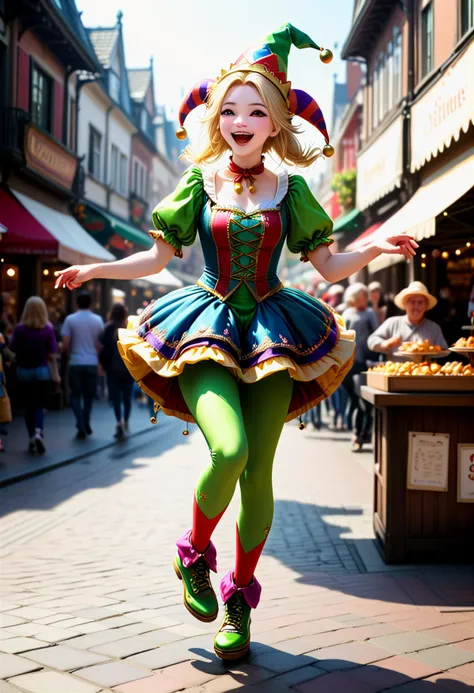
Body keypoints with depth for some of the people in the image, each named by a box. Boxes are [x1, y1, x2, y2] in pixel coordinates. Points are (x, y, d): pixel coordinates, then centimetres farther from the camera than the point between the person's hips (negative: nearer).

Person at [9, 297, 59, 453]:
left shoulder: (19, 328, -7)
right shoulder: (48, 329, -7)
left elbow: (13, 350, -5)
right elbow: (52, 355, -7)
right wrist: (55, 373, 0)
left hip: (23, 372, 0)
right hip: (42, 371, 0)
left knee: (28, 406, 13)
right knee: (39, 405, 8)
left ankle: (32, 438, 13)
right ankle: (38, 432, -15)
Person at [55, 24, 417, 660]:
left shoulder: (289, 189, 7)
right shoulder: (199, 181, 6)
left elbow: (329, 266, 8)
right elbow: (157, 256, 11)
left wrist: (373, 250, -9)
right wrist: (95, 270, 1)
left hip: (272, 335, 1)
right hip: (208, 329, -1)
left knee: (259, 473, -2)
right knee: (229, 449, -26)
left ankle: (239, 598, 18)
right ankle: (194, 554, 4)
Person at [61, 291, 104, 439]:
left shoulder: (70, 319, -3)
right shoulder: (98, 320, 1)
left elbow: (65, 344, -5)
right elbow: (101, 344, 0)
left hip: (76, 363, -1)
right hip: (92, 363, 1)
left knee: (76, 395, 7)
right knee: (88, 396, 14)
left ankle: (81, 426, -7)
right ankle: (86, 425, 20)